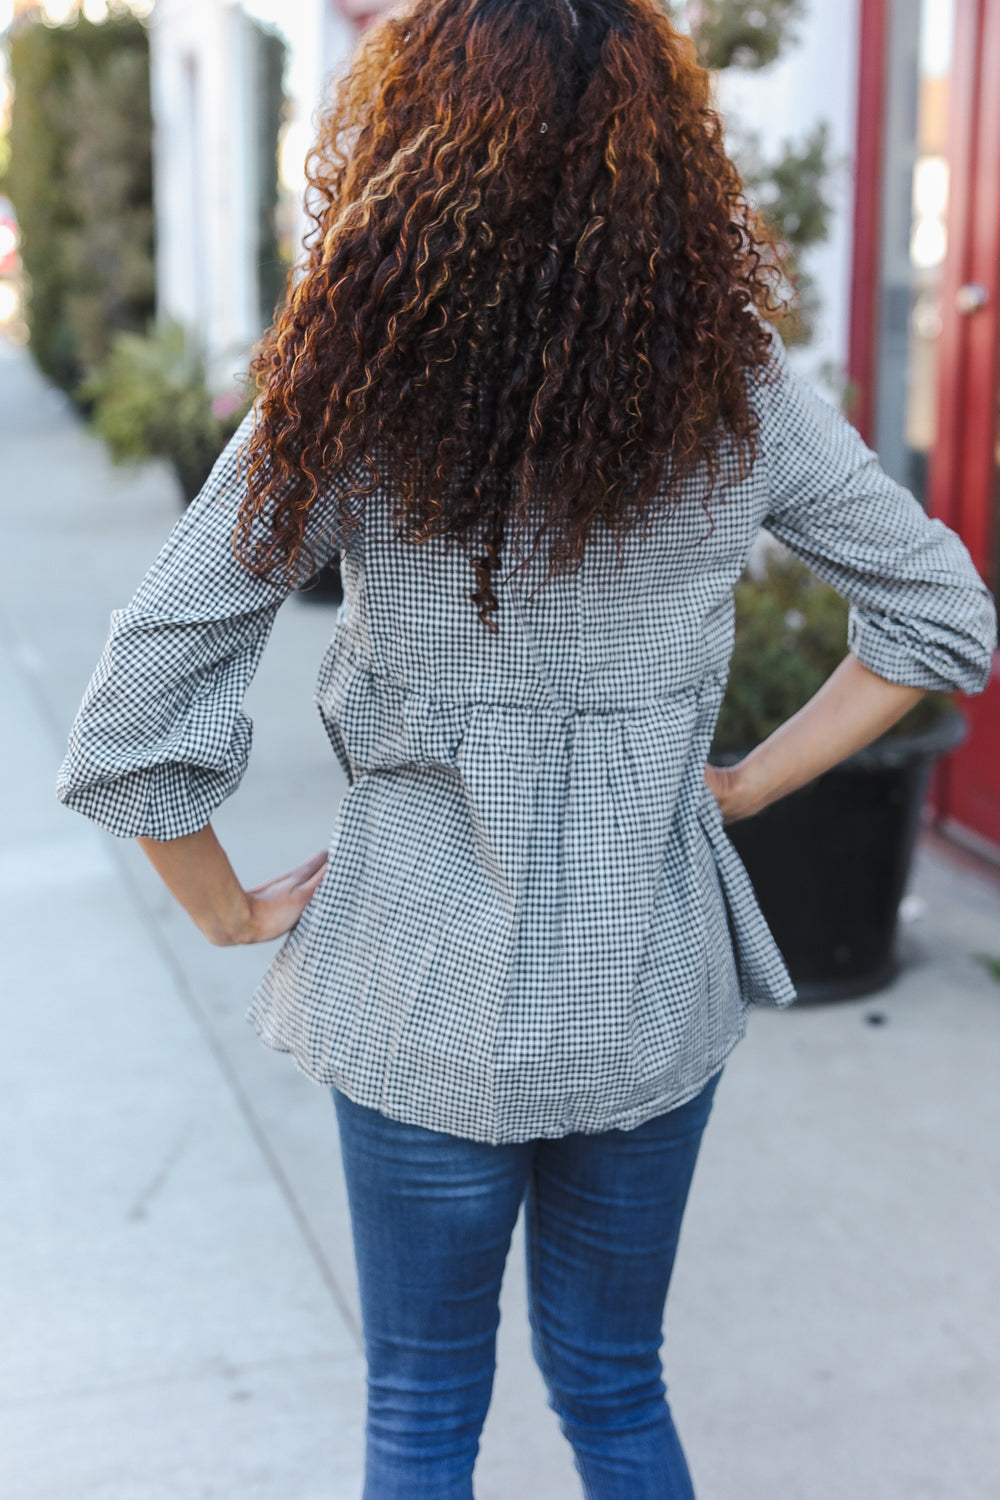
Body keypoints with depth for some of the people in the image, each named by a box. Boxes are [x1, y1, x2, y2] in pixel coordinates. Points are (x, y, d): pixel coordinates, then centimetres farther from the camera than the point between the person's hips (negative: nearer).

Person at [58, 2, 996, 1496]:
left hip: (422, 1000, -2)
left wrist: (234, 911, 0)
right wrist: (744, 786, 4)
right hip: (655, 995, 2)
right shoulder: (739, 399, -9)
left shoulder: (346, 404, -15)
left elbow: (132, 722, -15)